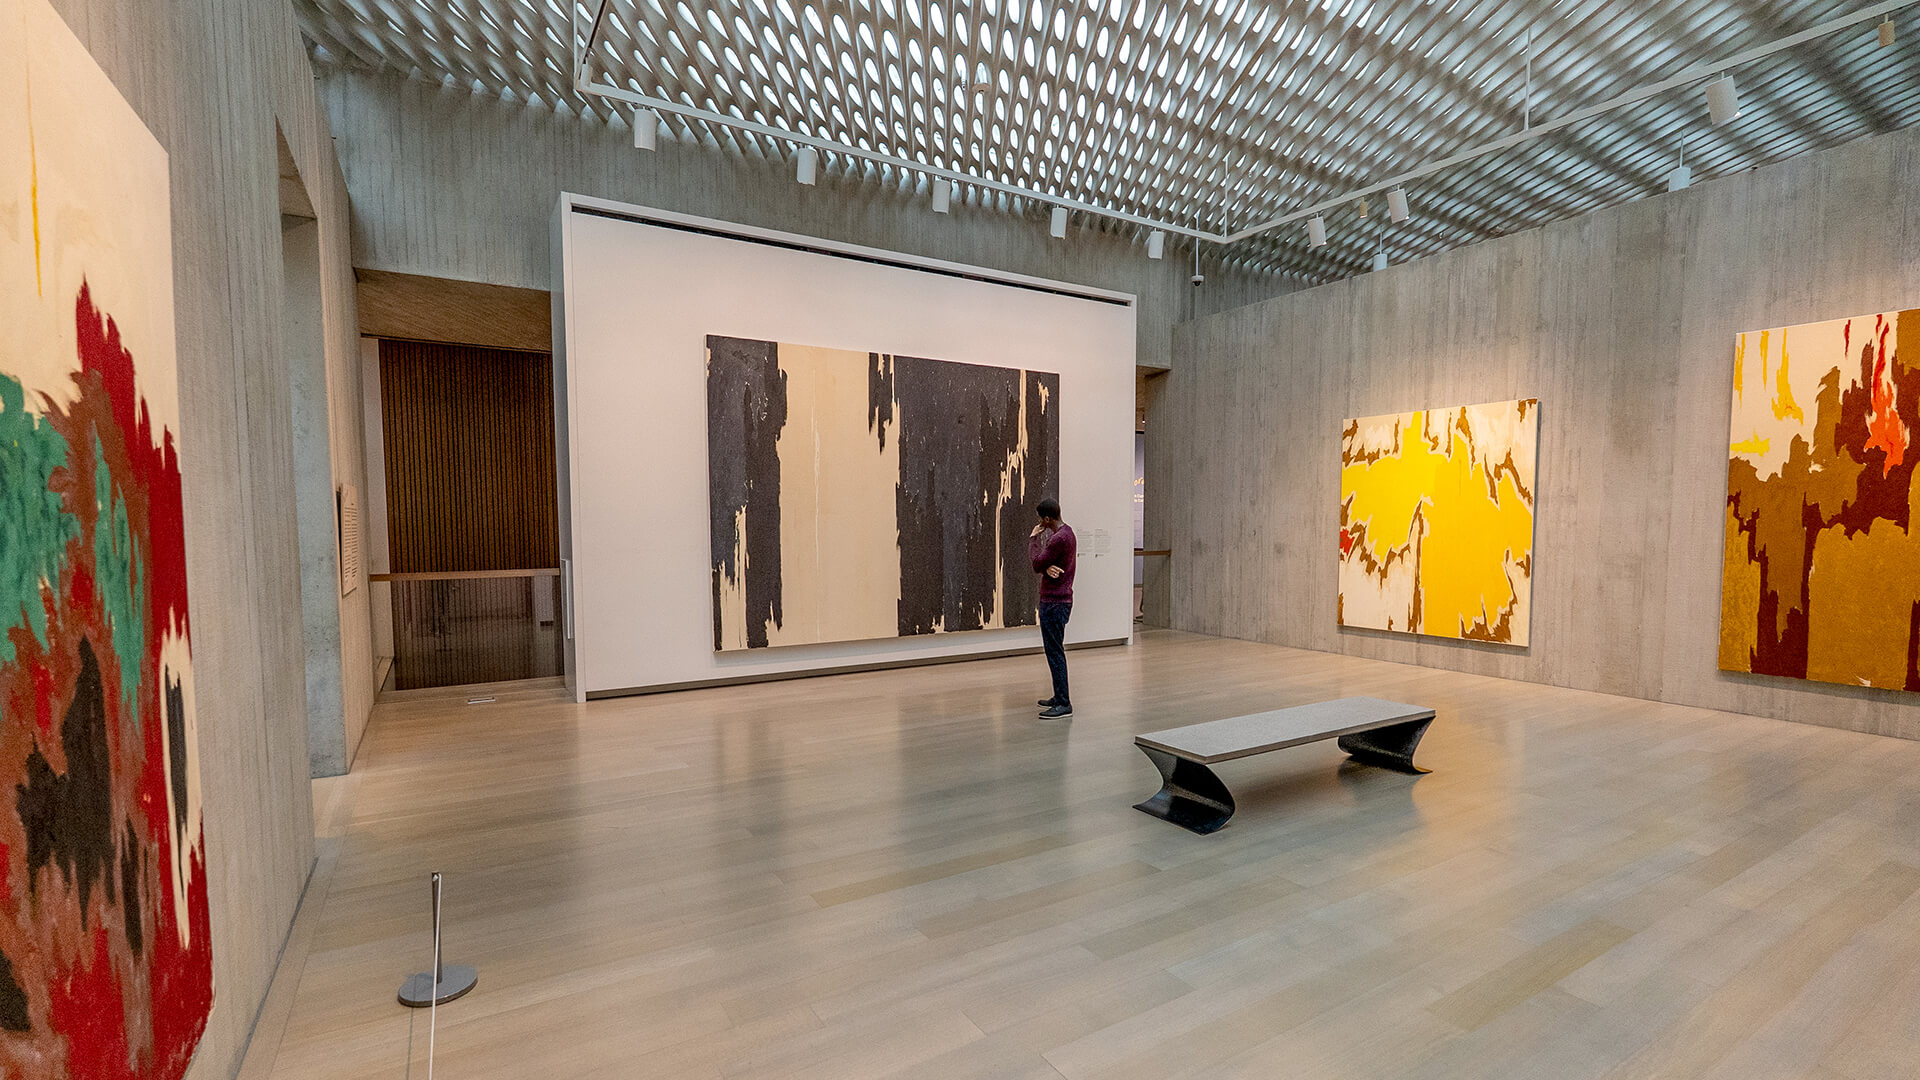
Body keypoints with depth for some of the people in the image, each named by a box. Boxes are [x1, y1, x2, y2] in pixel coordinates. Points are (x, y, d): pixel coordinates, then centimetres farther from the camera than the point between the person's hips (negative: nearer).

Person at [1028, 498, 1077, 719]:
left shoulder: (1058, 539, -21)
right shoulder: (1067, 533, 13)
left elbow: (1037, 565, -14)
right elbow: (1044, 563, 10)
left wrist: (1033, 539, -3)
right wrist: (1047, 567, -13)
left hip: (1054, 603, -11)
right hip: (1060, 600, 11)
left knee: (1055, 652, -7)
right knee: (1055, 650, 17)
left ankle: (1064, 704, -4)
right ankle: (1059, 697, 25)